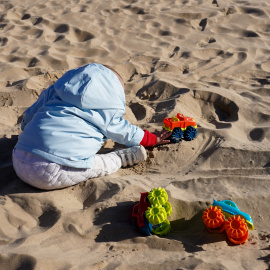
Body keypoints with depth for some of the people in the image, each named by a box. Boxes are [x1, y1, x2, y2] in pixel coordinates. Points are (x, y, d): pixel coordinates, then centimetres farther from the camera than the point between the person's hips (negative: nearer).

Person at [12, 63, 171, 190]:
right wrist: (152, 139, 39)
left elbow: (28, 118, 29)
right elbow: (125, 132, 21)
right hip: (52, 175, -7)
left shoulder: (54, 92, 20)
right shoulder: (106, 110, 5)